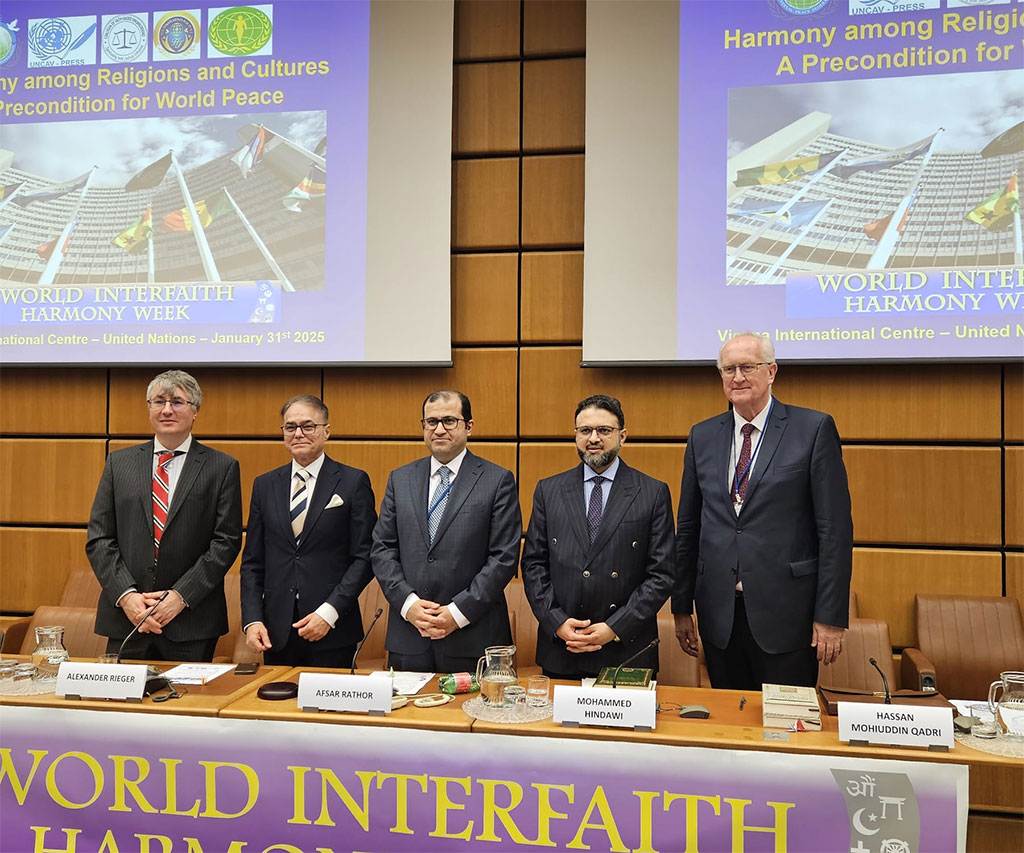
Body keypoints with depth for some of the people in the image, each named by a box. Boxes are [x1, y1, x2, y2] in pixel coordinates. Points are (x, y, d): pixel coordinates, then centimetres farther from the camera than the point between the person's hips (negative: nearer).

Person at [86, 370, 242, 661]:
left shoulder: (222, 467, 0)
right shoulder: (119, 462, 9)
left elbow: (227, 541, -4)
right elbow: (98, 538, 5)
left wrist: (181, 595, -12)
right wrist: (126, 594, -7)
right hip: (125, 618, 2)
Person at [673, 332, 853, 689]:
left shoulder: (814, 429, -4)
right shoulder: (702, 436, 8)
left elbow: (835, 528, -6)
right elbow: (688, 527, 11)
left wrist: (831, 616, -10)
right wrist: (682, 607, 9)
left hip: (786, 613, -3)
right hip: (719, 616, 4)